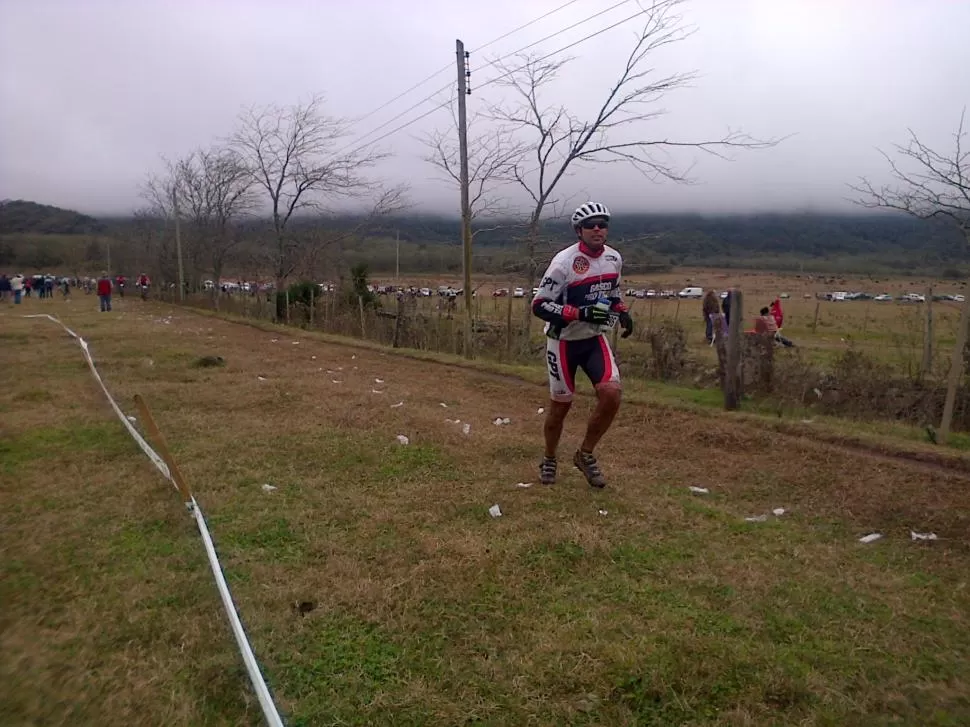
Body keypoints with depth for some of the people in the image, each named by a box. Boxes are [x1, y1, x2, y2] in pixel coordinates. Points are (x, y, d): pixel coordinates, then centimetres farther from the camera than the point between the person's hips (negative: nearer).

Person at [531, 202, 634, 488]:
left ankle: (585, 455, 8)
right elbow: (539, 305, -22)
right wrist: (581, 313, -31)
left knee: (611, 394, -14)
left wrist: (622, 311, 1)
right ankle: (549, 460, 32)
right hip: (564, 341, -4)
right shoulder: (564, 261, -21)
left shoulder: (614, 258, -1)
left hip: (595, 338, 5)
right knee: (561, 404, 6)